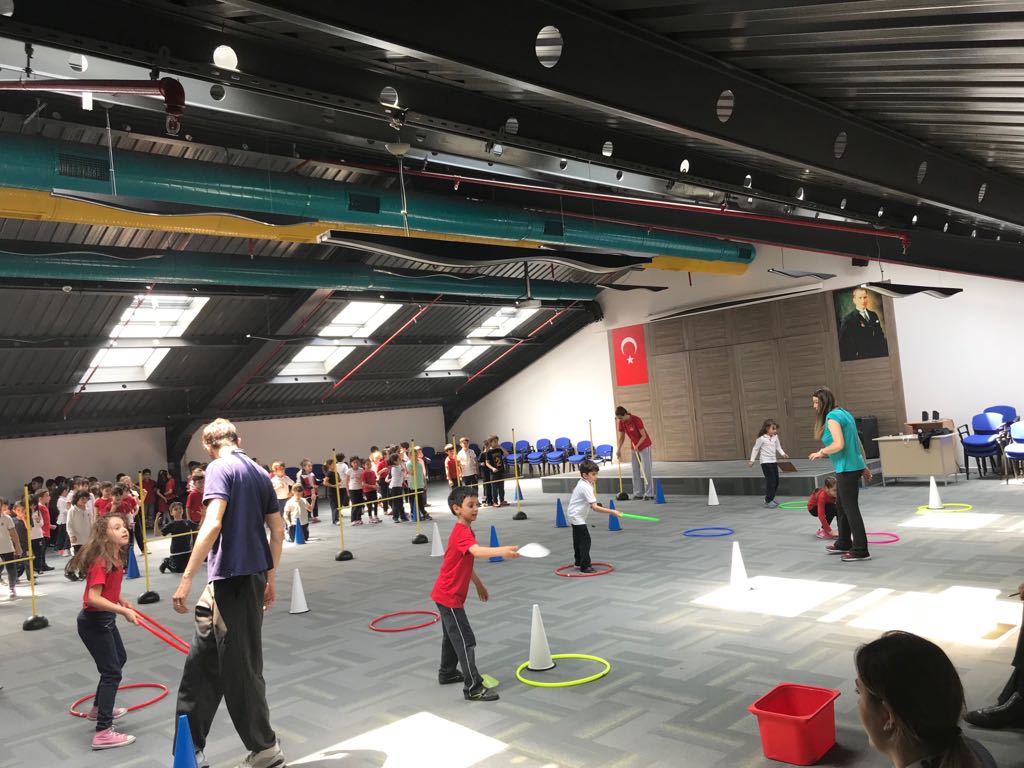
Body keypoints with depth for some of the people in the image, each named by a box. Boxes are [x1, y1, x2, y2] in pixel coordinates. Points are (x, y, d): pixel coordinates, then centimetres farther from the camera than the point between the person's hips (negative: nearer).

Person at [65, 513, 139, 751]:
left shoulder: (116, 557, 2)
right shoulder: (101, 561, -27)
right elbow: (93, 598, -34)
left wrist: (122, 600, 9)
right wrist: (124, 611, -36)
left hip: (105, 619, 10)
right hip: (93, 622, -10)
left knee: (119, 659, 26)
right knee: (112, 672, -8)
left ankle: (99, 708, 45)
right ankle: (103, 733, -4)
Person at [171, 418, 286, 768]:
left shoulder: (219, 468, -9)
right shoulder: (260, 473, 13)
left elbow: (213, 523, -22)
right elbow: (278, 532, 14)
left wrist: (186, 578, -20)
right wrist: (270, 578, 23)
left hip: (230, 577, -8)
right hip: (255, 575, 8)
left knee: (239, 668, 2)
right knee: (203, 661, 17)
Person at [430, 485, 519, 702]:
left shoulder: (464, 531, 8)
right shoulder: (462, 533, -25)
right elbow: (477, 551, -46)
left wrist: (479, 585, 25)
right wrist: (502, 551, -62)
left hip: (448, 594, 10)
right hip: (449, 596, -10)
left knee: (452, 635, 24)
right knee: (466, 641, -8)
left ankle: (447, 673, 41)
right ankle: (473, 688, -4)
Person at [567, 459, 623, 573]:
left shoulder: (582, 483, 2)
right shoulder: (586, 487, -28)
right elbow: (595, 507, -34)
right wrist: (612, 512, -35)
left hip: (574, 515, 11)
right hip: (577, 517, -11)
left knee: (578, 539, 22)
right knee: (585, 540, -12)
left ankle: (578, 561, 37)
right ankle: (585, 566, -9)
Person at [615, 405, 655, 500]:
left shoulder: (636, 420, -25)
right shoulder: (621, 423, -7)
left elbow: (644, 436, -22)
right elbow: (622, 437, 3)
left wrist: (637, 446, -31)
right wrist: (618, 449, -6)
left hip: (644, 446, -7)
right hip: (634, 447, 7)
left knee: (647, 470, -6)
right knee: (635, 471, 6)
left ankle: (649, 494, -5)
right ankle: (638, 493, 10)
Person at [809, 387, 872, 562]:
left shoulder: (832, 417, -15)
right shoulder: (844, 413, 14)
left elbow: (839, 445, -25)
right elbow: (858, 442, 16)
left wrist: (821, 453, -10)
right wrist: (864, 466, 21)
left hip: (847, 469, -10)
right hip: (853, 466, 10)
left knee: (851, 508, -3)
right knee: (840, 507, 19)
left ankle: (861, 551, 2)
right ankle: (843, 544, 31)